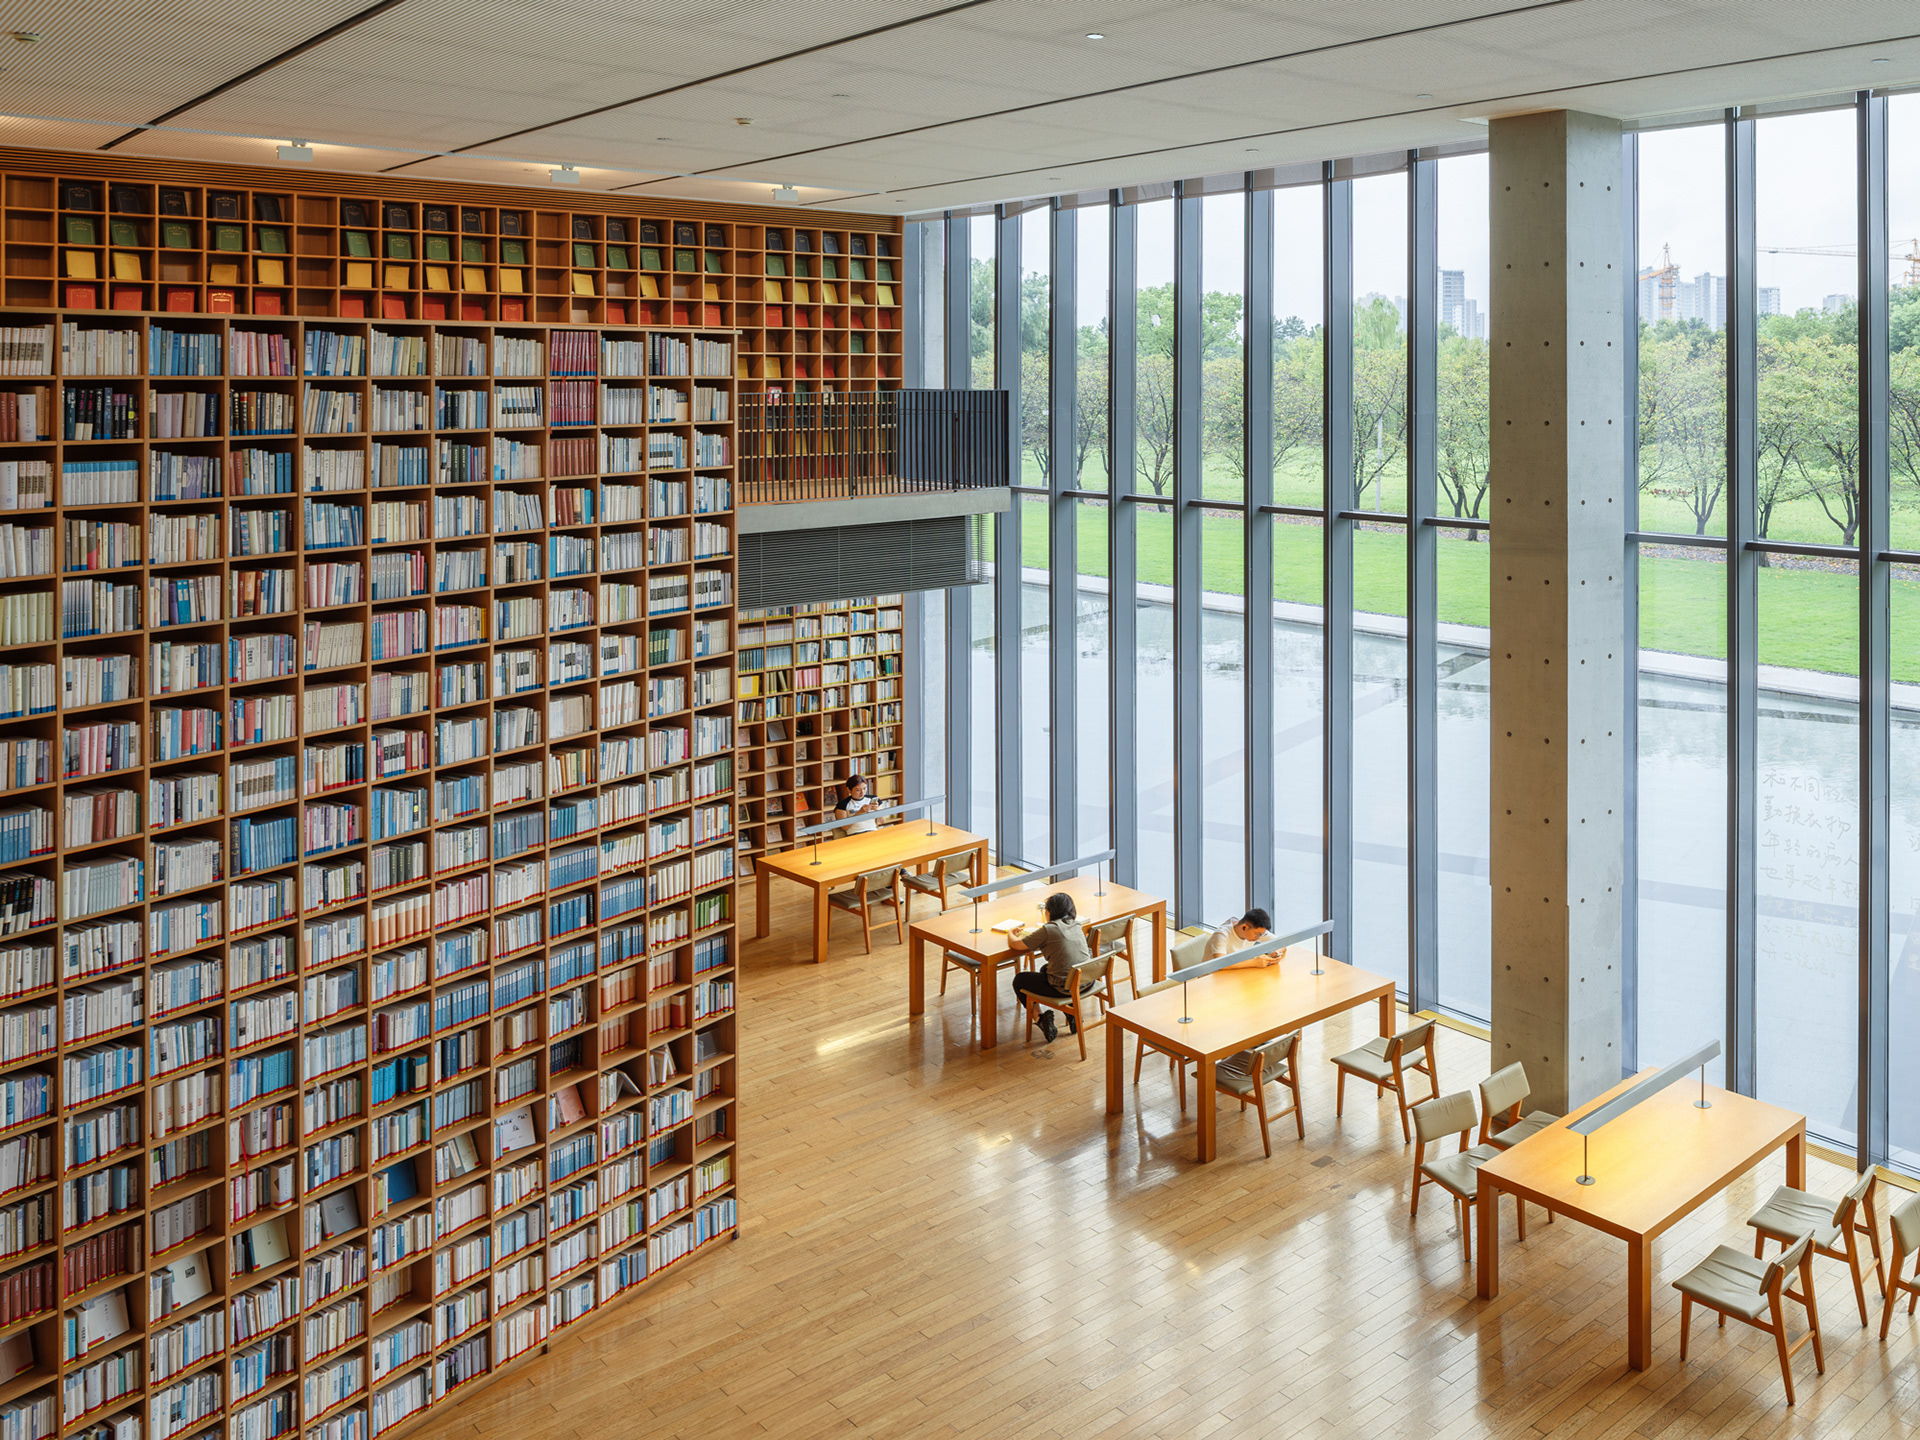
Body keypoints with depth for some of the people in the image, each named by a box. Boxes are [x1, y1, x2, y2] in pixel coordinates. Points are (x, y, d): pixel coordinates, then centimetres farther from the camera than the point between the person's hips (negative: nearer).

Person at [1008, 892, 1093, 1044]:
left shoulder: (1048, 930, -12)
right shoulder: (1076, 926, 7)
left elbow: (1015, 944, -5)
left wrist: (1011, 935, 16)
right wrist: (1034, 934, 27)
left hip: (1064, 988, -7)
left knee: (1019, 980, 14)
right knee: (1045, 969, 36)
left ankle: (1041, 1019, 4)